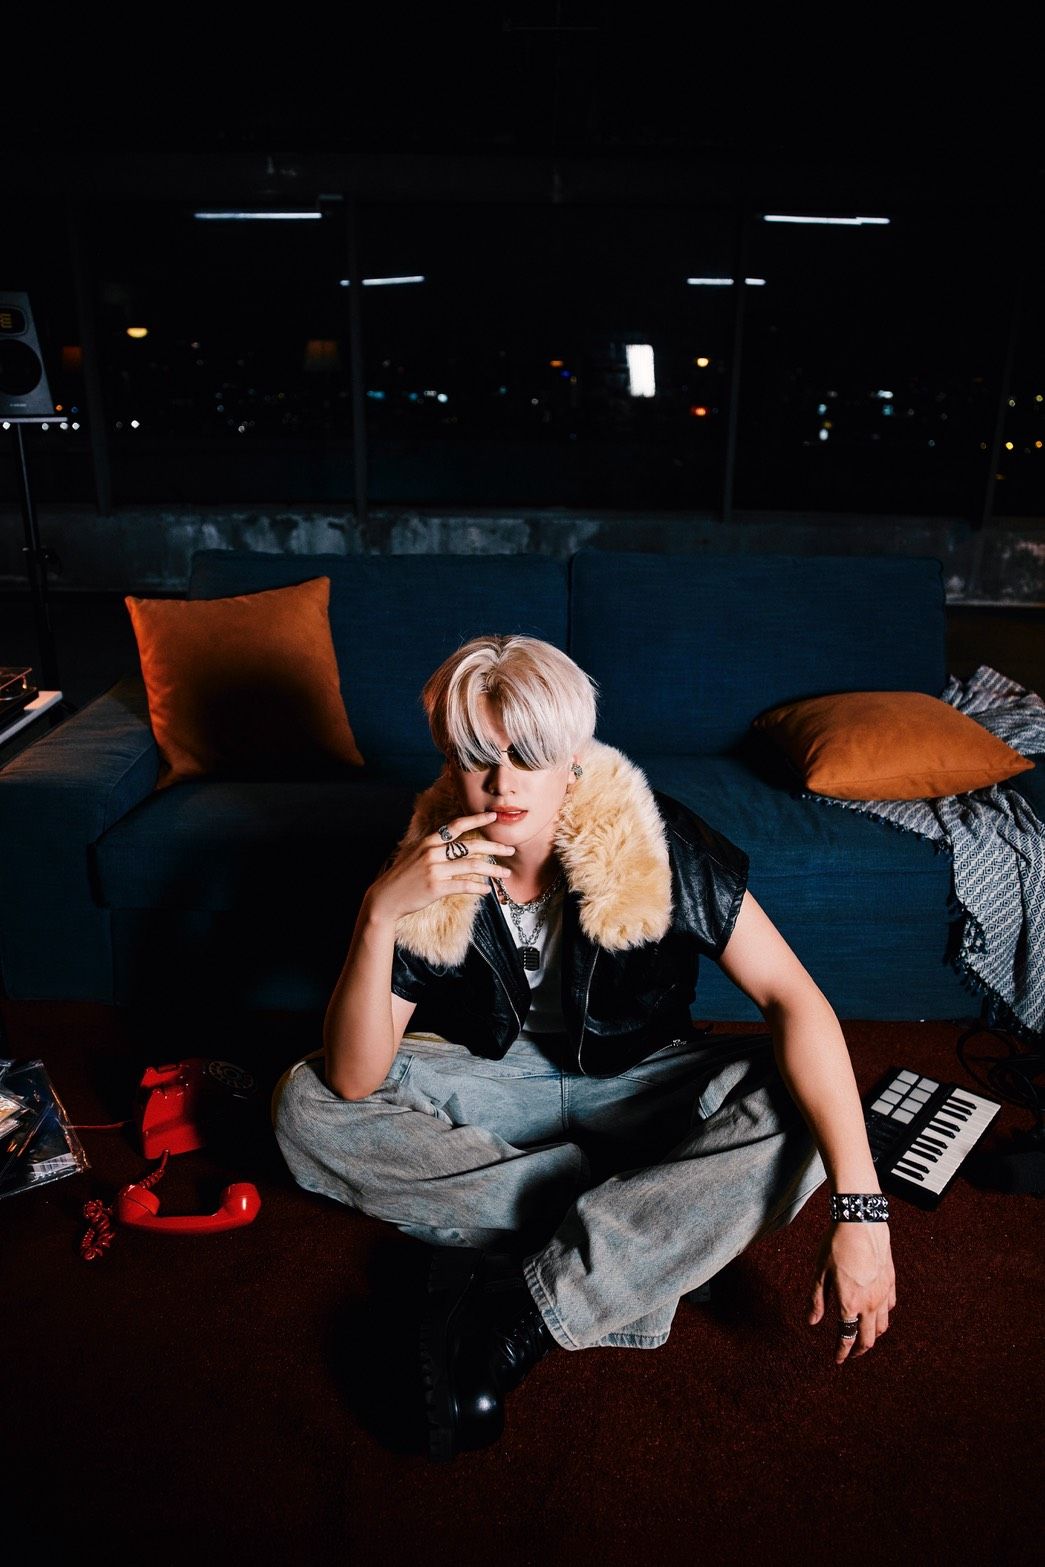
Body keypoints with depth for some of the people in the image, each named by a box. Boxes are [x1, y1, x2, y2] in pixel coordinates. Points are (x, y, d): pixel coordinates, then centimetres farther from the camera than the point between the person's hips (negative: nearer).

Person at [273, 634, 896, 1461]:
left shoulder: (651, 840, -24)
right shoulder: (431, 866, -20)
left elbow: (792, 996, -28)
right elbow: (354, 1082, -24)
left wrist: (861, 1208, -37)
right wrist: (379, 914, -40)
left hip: (639, 1085, -1)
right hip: (494, 1081, 2)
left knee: (798, 1113, -29)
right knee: (305, 1107, -20)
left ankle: (506, 1324, -25)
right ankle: (647, 1246, -17)